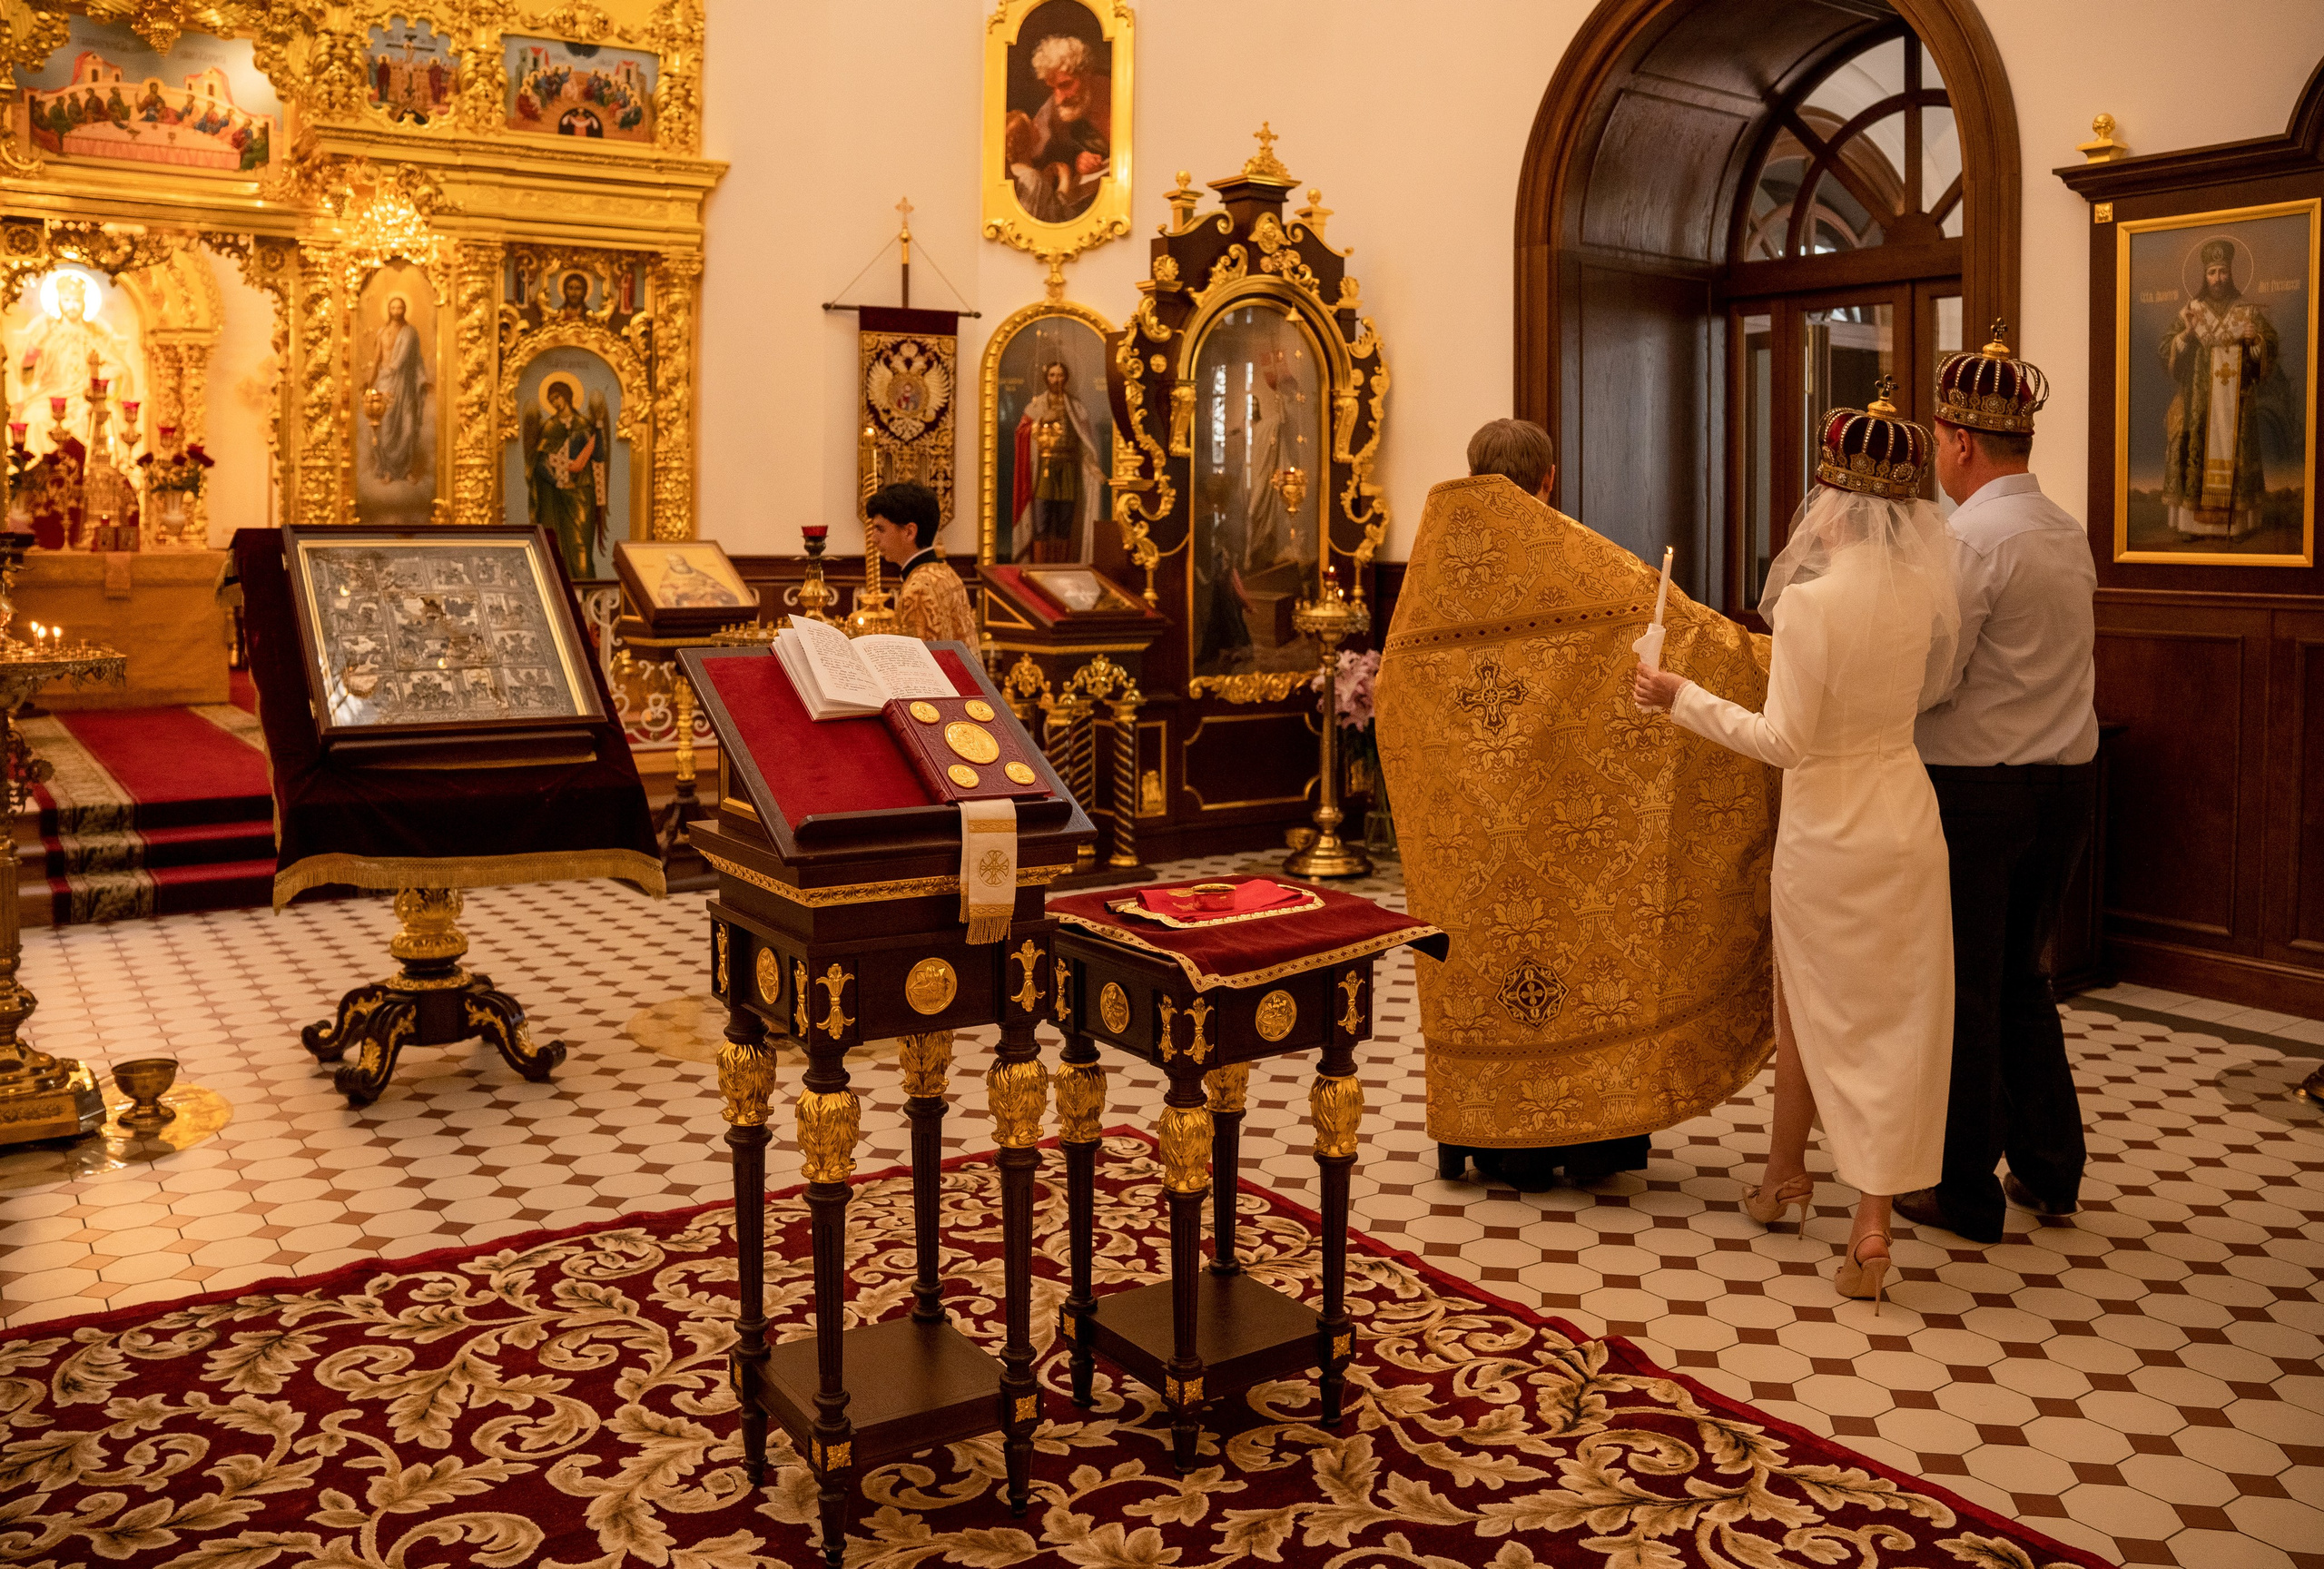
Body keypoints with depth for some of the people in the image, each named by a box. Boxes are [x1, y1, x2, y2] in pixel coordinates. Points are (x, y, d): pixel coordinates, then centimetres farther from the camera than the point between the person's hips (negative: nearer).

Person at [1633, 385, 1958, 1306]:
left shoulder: (1814, 601, -21)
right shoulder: (1926, 592, -3)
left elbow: (1785, 741, -19)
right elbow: (1924, 692, 9)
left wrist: (1685, 699, -11)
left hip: (1827, 831, -4)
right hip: (1908, 815, 4)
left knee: (1810, 1009, 16)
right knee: (1898, 1019, 7)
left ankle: (1785, 1173, 36)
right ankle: (1873, 1222, 7)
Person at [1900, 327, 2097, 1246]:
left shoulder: (1970, 540, -16)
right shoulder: (2070, 534, 8)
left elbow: (1930, 681, -17)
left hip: (1977, 788, -7)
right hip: (2069, 781, 7)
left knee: (1963, 990, 5)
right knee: (2022, 976, 20)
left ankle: (1967, 1193, 16)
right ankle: (2051, 1172, 28)